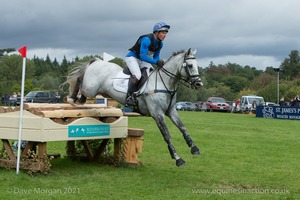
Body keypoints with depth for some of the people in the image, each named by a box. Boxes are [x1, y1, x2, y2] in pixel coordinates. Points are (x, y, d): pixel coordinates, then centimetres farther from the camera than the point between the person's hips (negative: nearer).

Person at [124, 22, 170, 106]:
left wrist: (160, 63, -13)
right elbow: (143, 56, -31)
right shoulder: (147, 40, -27)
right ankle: (129, 97, -20)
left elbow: (156, 56, 8)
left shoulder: (160, 44, -1)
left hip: (143, 61, 9)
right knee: (137, 76, -29)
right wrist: (156, 62, -37)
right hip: (132, 57, -9)